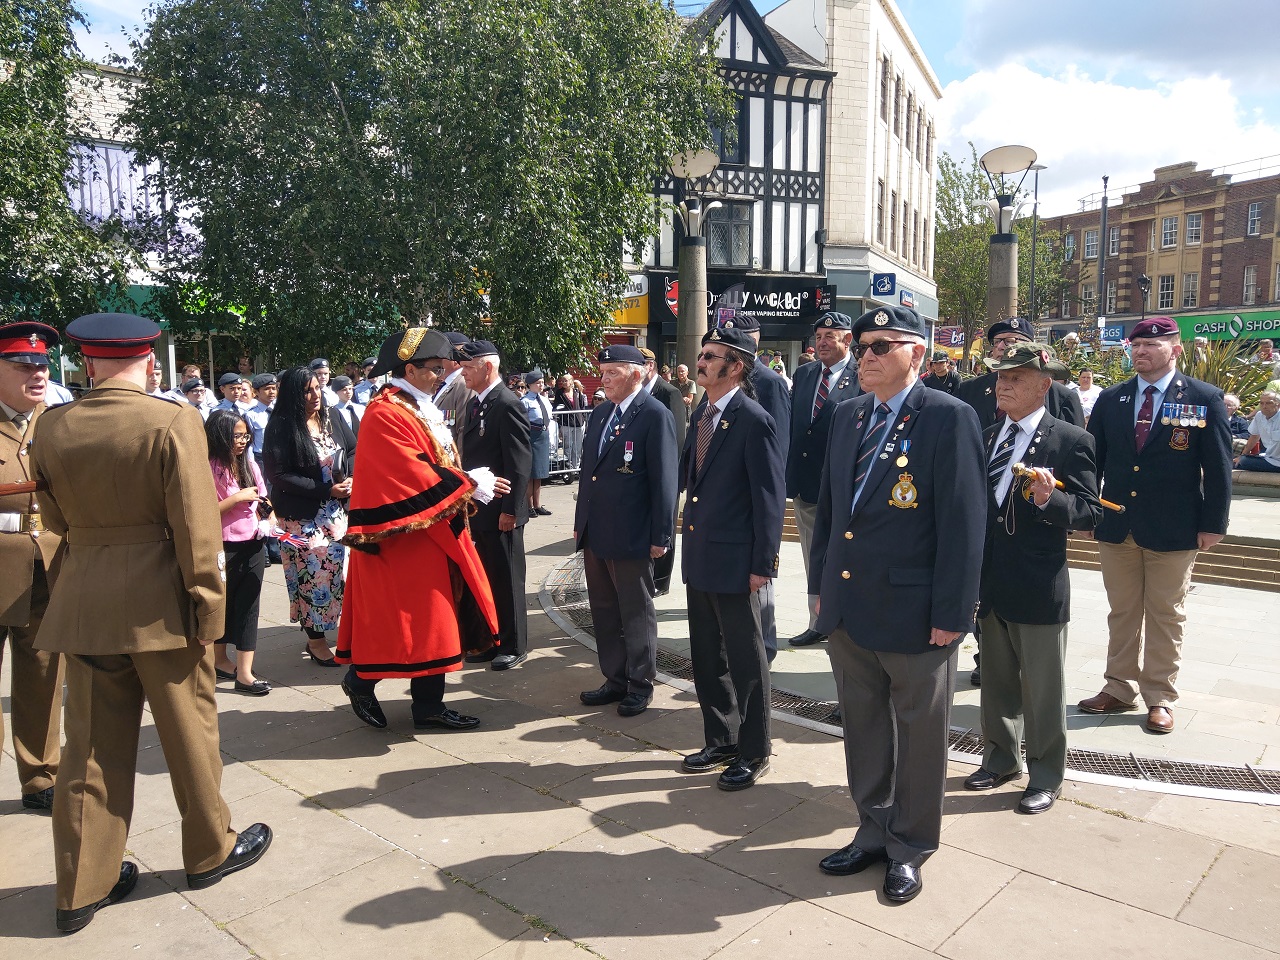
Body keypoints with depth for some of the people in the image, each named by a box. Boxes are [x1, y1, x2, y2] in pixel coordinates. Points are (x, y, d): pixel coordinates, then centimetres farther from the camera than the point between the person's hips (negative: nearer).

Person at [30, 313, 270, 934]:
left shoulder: (51, 428, 1)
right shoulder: (173, 423, -14)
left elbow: (55, 520, 12)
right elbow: (196, 529, -16)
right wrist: (207, 606, -8)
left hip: (83, 602, 5)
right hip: (160, 600, -4)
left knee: (92, 745, 13)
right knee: (189, 730, 12)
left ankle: (82, 887, 24)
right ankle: (210, 851, 29)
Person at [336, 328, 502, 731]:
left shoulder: (419, 409, 13)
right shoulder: (386, 414, -16)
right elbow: (413, 475, -22)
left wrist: (465, 482, 1)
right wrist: (468, 485, -16)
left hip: (432, 533, 9)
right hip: (404, 538, -9)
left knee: (434, 619, 11)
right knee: (405, 619, 0)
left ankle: (429, 705, 21)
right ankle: (360, 681, 24)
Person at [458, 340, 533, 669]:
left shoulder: (508, 405, -15)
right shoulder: (474, 404, 12)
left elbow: (520, 463, -18)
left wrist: (510, 509, -19)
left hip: (501, 511, -8)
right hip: (477, 509, 8)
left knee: (507, 580, 3)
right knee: (487, 578, 16)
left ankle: (514, 646, 17)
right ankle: (491, 641, 28)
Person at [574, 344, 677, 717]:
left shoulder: (655, 414, -11)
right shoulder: (600, 413, 13)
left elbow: (663, 480, -13)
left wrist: (661, 536, -15)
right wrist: (580, 521, 17)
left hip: (631, 536, -8)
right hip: (595, 533, 8)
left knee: (636, 613, 7)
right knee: (604, 612, 15)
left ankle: (640, 685, 22)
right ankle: (616, 679, 29)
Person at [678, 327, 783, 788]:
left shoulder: (754, 421, -14)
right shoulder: (701, 415, 10)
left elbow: (771, 499, -15)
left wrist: (762, 565, -16)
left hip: (735, 561, -8)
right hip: (699, 558, 8)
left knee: (745, 659, 7)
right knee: (707, 657, 18)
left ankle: (753, 752, 23)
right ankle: (720, 740, 35)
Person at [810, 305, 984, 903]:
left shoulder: (948, 418, -12)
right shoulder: (847, 416, 9)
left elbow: (963, 522, -15)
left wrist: (951, 614, -15)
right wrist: (821, 583, 12)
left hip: (915, 615, -6)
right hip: (847, 608, 6)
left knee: (919, 732, 13)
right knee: (862, 726, 19)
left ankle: (911, 847, 32)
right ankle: (874, 831, 38)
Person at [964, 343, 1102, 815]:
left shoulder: (1070, 441, -9)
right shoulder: (987, 437, 10)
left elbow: (1090, 511, -13)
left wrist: (1049, 500, -30)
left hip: (1039, 589, -6)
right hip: (991, 582, 6)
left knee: (1042, 688, 8)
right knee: (996, 681, 19)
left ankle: (1046, 776, 26)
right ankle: (1000, 759, 37)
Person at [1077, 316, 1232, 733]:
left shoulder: (1205, 399, -4)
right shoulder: (1110, 399, 5)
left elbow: (1218, 467, -4)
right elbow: (1093, 459, 8)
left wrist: (1213, 523, -7)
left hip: (1173, 531, -3)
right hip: (1116, 526, 3)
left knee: (1165, 616, 8)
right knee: (1122, 613, 12)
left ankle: (1160, 698, 21)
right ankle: (1120, 689, 24)